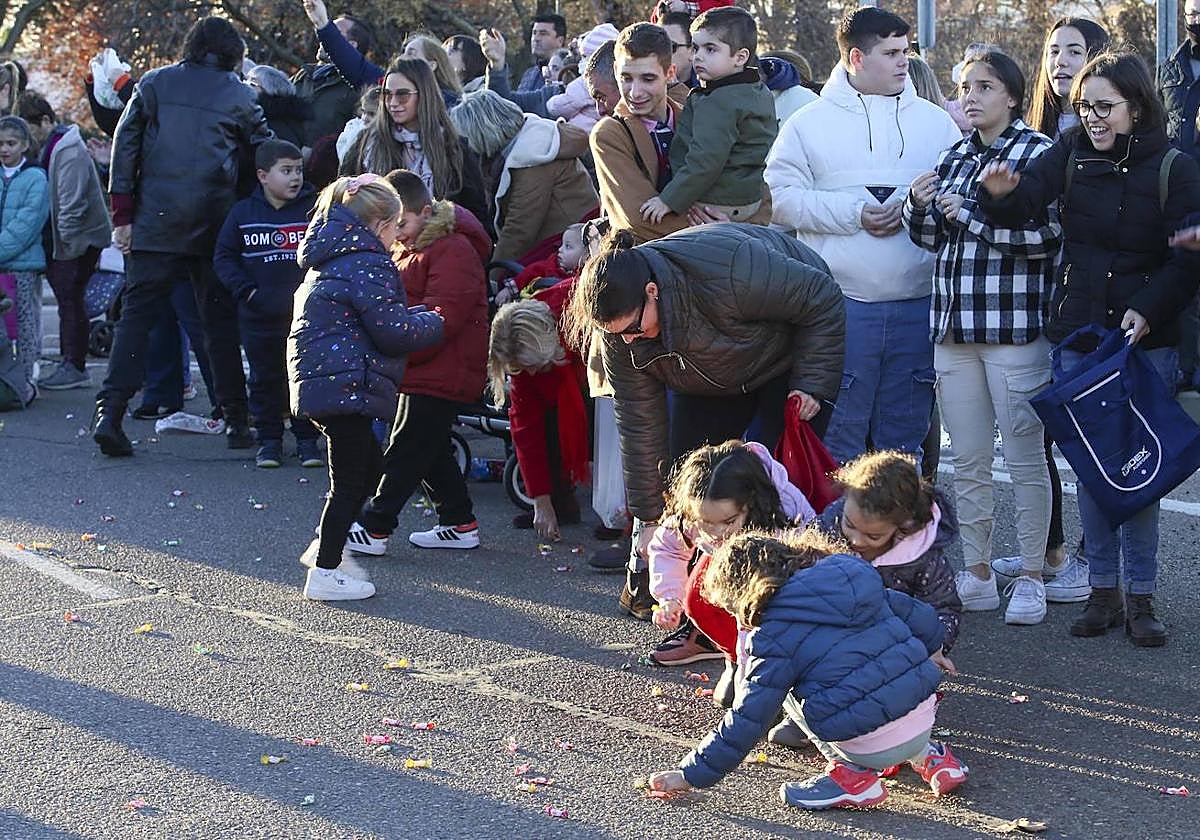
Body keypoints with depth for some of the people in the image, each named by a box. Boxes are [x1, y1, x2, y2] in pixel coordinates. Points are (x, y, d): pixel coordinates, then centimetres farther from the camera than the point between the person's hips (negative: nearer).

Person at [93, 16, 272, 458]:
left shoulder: (153, 84, 7)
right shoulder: (238, 95, 5)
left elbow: (125, 146, 3)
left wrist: (122, 214, 3)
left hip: (153, 223, 1)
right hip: (212, 225, 0)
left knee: (136, 314, 0)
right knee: (221, 321, 8)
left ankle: (110, 412, -12)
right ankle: (236, 419, 11)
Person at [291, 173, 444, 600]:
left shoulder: (330, 259, 18)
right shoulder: (367, 265, -14)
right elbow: (394, 331, -16)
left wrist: (415, 316, 17)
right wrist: (433, 321, 2)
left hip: (317, 379, 10)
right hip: (344, 383, -10)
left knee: (366, 465, 20)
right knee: (351, 478, -3)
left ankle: (323, 547, 28)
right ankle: (324, 575, 2)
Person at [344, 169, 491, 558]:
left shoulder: (453, 250, -17)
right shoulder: (406, 248, 13)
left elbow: (440, 319, -24)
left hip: (440, 375, -10)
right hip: (421, 370, 10)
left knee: (405, 451, -3)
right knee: (430, 451, 14)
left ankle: (374, 528, 4)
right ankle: (459, 523, 23)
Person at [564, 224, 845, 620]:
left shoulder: (732, 273, -44)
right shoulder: (619, 334, -25)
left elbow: (824, 301, -27)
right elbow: (640, 425, -17)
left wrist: (811, 385, -25)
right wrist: (650, 517, -14)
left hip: (790, 358, -4)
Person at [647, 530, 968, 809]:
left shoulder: (775, 637, -8)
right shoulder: (860, 576, 9)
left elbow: (748, 719, -8)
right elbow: (925, 620, 16)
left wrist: (691, 774, 1)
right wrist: (925, 654, 39)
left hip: (872, 749, -6)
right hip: (926, 719, 7)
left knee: (785, 691, 15)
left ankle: (852, 775, 3)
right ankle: (927, 755, 21)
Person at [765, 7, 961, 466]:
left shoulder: (935, 121, 12)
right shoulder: (810, 123, 5)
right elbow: (783, 196, -3)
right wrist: (854, 213, -11)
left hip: (917, 304, 3)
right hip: (841, 304, -2)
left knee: (904, 441, 11)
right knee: (837, 440, 0)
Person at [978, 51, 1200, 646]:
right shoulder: (1070, 156, 2)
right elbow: (1025, 201, -13)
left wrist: (1148, 309, -21)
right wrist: (1002, 192, -36)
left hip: (1147, 337, -2)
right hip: (1078, 334, 3)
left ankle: (1140, 596, 10)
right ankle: (1103, 590, 17)